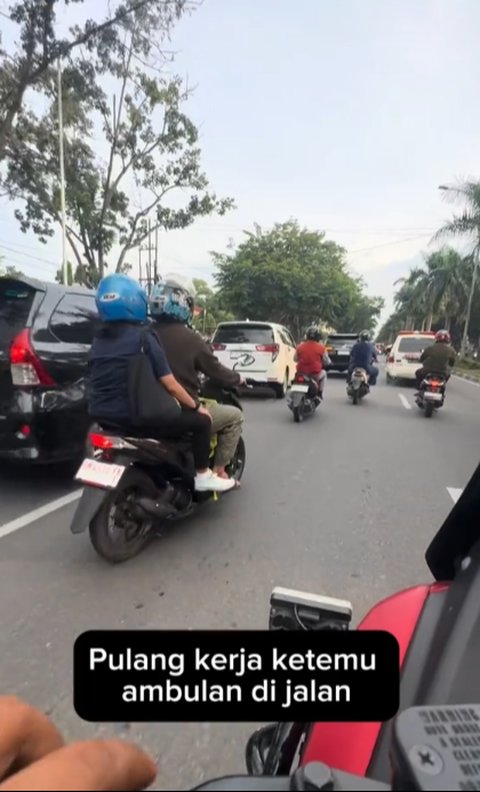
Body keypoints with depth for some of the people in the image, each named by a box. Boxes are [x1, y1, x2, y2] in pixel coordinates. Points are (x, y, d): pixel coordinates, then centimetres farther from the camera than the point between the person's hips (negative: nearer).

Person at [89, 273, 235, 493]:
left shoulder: (98, 339, 9)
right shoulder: (143, 337, -13)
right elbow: (169, 384, -14)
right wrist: (197, 406, 1)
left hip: (100, 417, 8)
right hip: (134, 417, -8)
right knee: (201, 420, 4)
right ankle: (203, 476, 12)